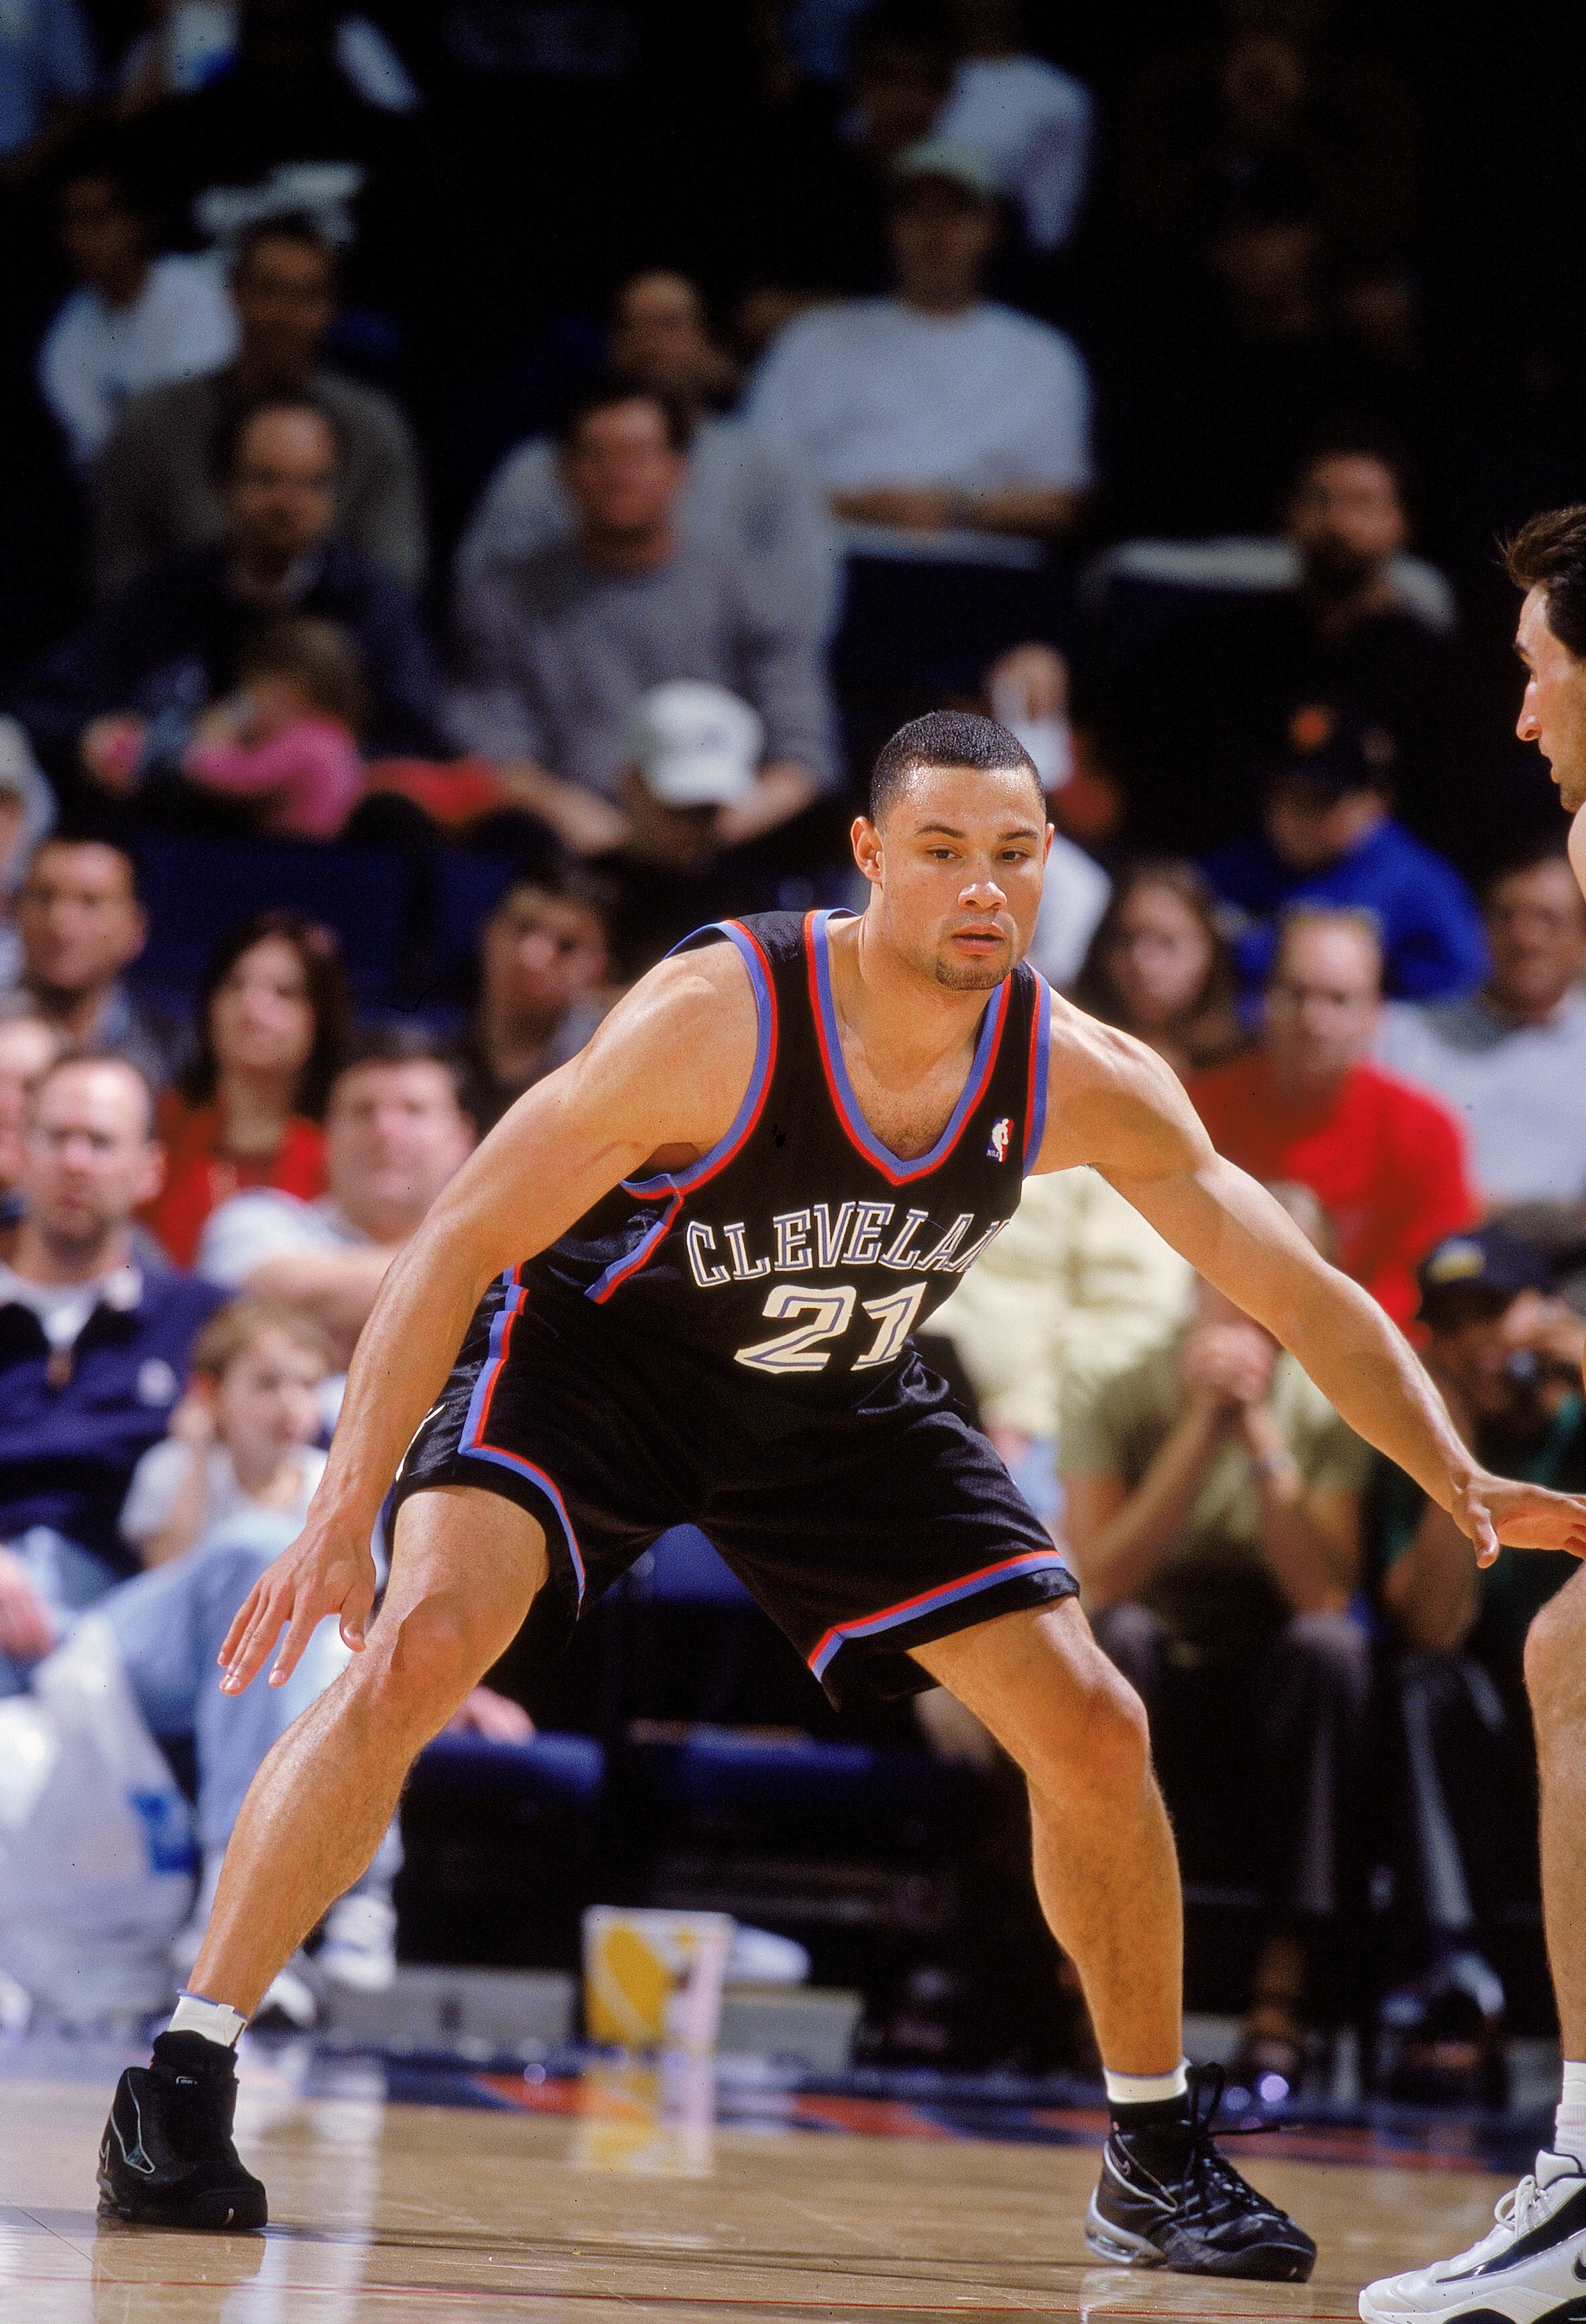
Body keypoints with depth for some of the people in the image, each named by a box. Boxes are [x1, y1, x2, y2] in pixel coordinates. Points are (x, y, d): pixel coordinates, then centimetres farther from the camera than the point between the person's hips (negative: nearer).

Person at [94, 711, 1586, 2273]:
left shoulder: (1085, 1082, -19)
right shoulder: (719, 1015, -32)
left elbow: (1307, 1301, -8)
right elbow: (462, 1242, -29)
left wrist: (1461, 1483, -22)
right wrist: (346, 1511, -37)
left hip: (837, 1404, 4)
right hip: (595, 1344, -4)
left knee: (1094, 1736, -2)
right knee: (421, 1645, -28)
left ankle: (1155, 2160, 17)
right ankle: (182, 2085, -19)